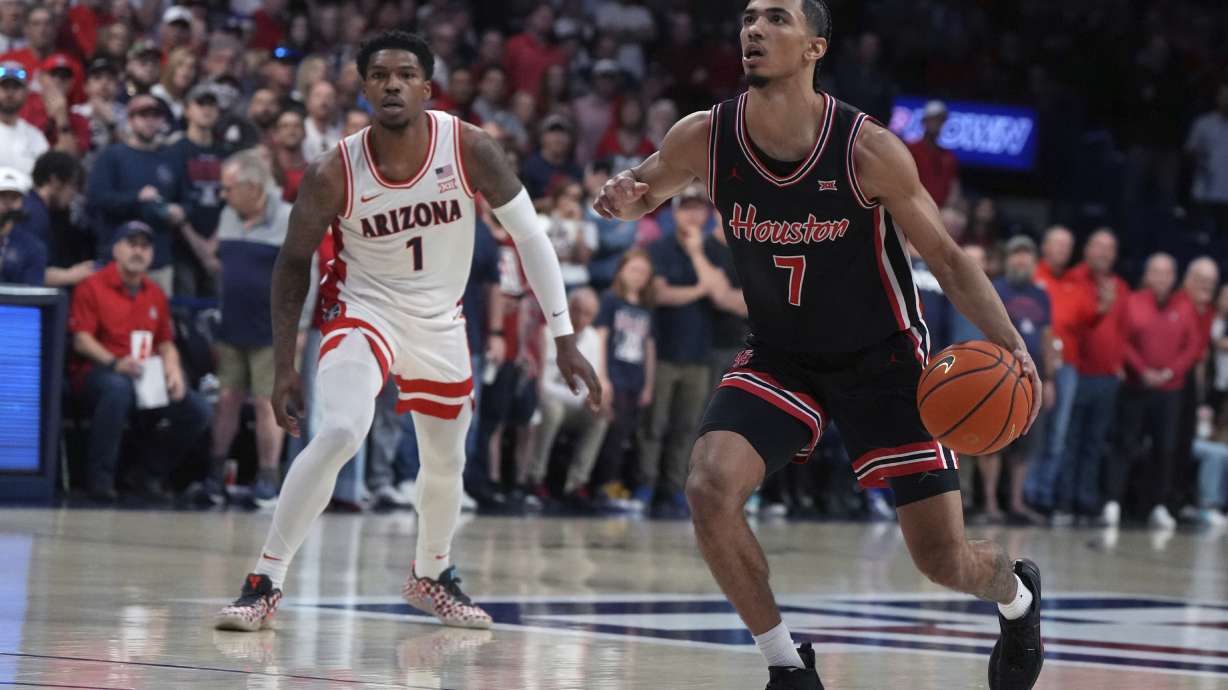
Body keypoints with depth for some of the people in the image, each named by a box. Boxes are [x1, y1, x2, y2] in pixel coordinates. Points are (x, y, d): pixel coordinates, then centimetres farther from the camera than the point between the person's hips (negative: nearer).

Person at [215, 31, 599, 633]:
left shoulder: (469, 150, -19)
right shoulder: (334, 174, -21)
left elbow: (530, 237, -10)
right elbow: (293, 262, -6)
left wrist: (564, 340, -11)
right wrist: (283, 368, -8)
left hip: (440, 322, 3)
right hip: (363, 309, -3)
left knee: (446, 462, 16)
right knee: (339, 433, -27)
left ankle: (430, 577, 44)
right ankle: (264, 584, -20)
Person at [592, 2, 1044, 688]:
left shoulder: (868, 150, -23)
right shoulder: (705, 139, -15)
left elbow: (947, 258, -12)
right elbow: (646, 190, 7)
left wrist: (1011, 344, -26)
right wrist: (625, 197, -19)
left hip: (882, 359, -2)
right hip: (780, 357, 2)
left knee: (946, 561, -2)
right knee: (711, 489, -25)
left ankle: (1017, 593, 38)